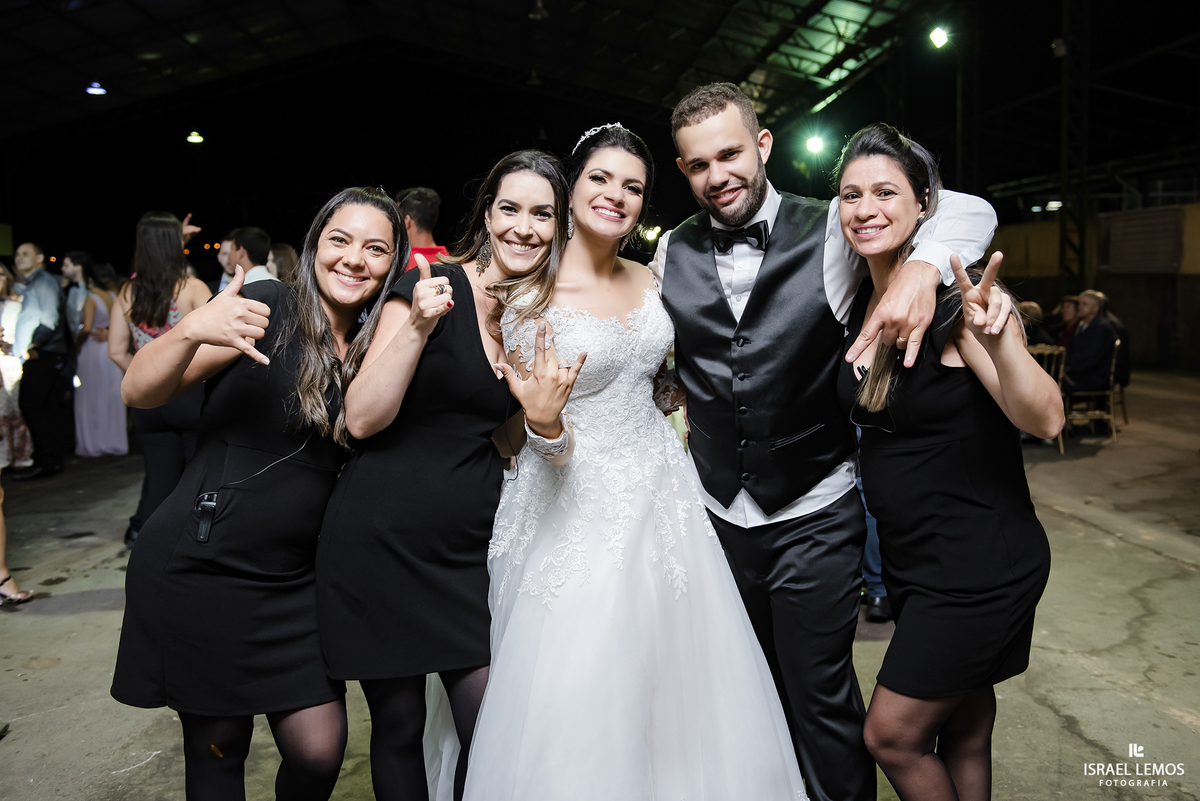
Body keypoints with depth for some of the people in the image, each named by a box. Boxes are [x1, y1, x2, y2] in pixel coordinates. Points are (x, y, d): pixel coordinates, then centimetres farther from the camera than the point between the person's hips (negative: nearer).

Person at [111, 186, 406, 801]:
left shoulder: (374, 347, 6)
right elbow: (138, 391, -13)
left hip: (295, 582, 4)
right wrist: (191, 331, -35)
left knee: (319, 751, 1)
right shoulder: (267, 309, -9)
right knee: (217, 749, 7)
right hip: (197, 569, -4)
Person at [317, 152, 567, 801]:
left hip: (471, 545, 4)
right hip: (382, 539, -4)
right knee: (398, 725, 11)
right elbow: (362, 419, -15)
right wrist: (418, 326, -25)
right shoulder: (433, 286, -10)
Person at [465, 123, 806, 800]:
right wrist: (544, 421, -31)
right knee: (584, 703, 2)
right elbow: (549, 440, -12)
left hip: (662, 487, 6)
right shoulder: (532, 295, -12)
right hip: (584, 503, -5)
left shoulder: (649, 279, 4)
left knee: (675, 683, 14)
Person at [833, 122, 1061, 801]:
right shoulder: (862, 302, 3)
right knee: (963, 724, 23)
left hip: (978, 562, -7)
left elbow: (1045, 420, -25)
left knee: (892, 737, 5)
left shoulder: (957, 298, -19)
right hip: (913, 558, 7)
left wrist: (997, 336, -43)